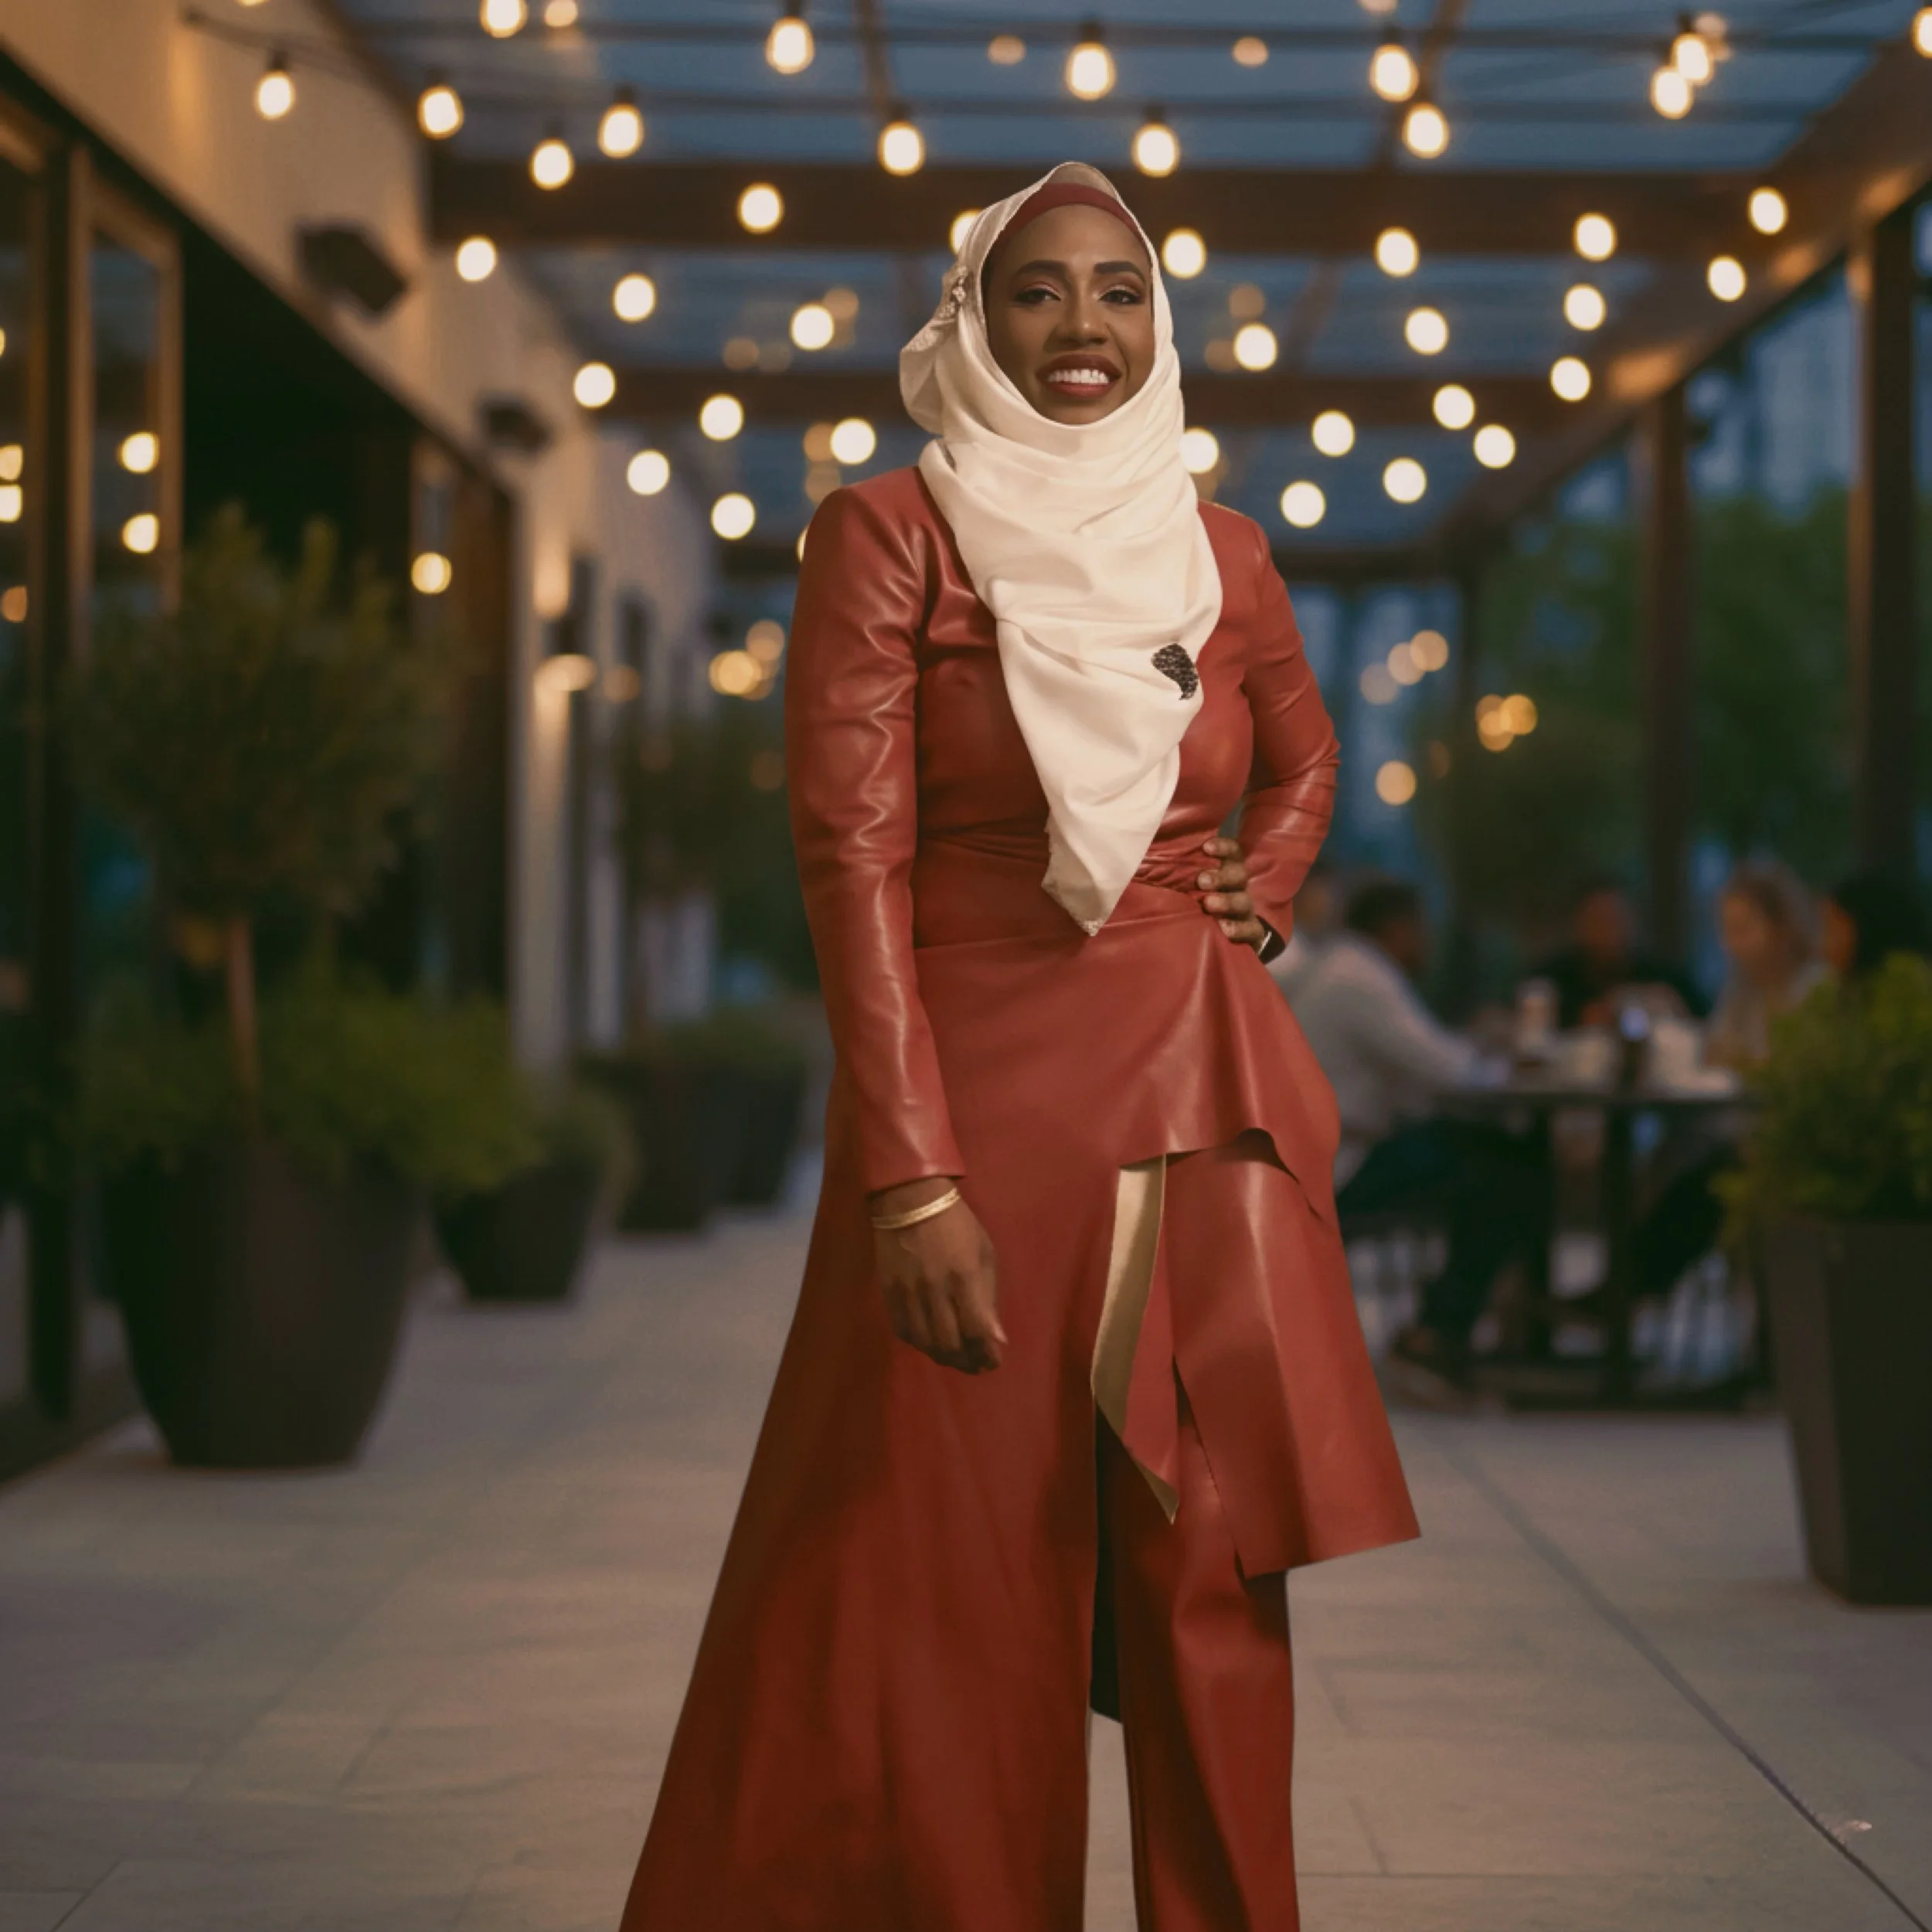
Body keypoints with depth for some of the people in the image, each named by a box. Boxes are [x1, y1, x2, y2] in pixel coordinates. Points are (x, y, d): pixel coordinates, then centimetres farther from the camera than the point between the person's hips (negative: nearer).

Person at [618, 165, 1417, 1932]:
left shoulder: (1222, 554, 10)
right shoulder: (889, 533, -3)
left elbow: (1303, 761, 30)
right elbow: (852, 853, -9)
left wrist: (1263, 895, 8)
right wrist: (911, 1178, -17)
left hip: (1206, 1111, 4)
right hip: (980, 1097, -4)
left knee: (1216, 1585, 5)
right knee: (953, 1603, -1)